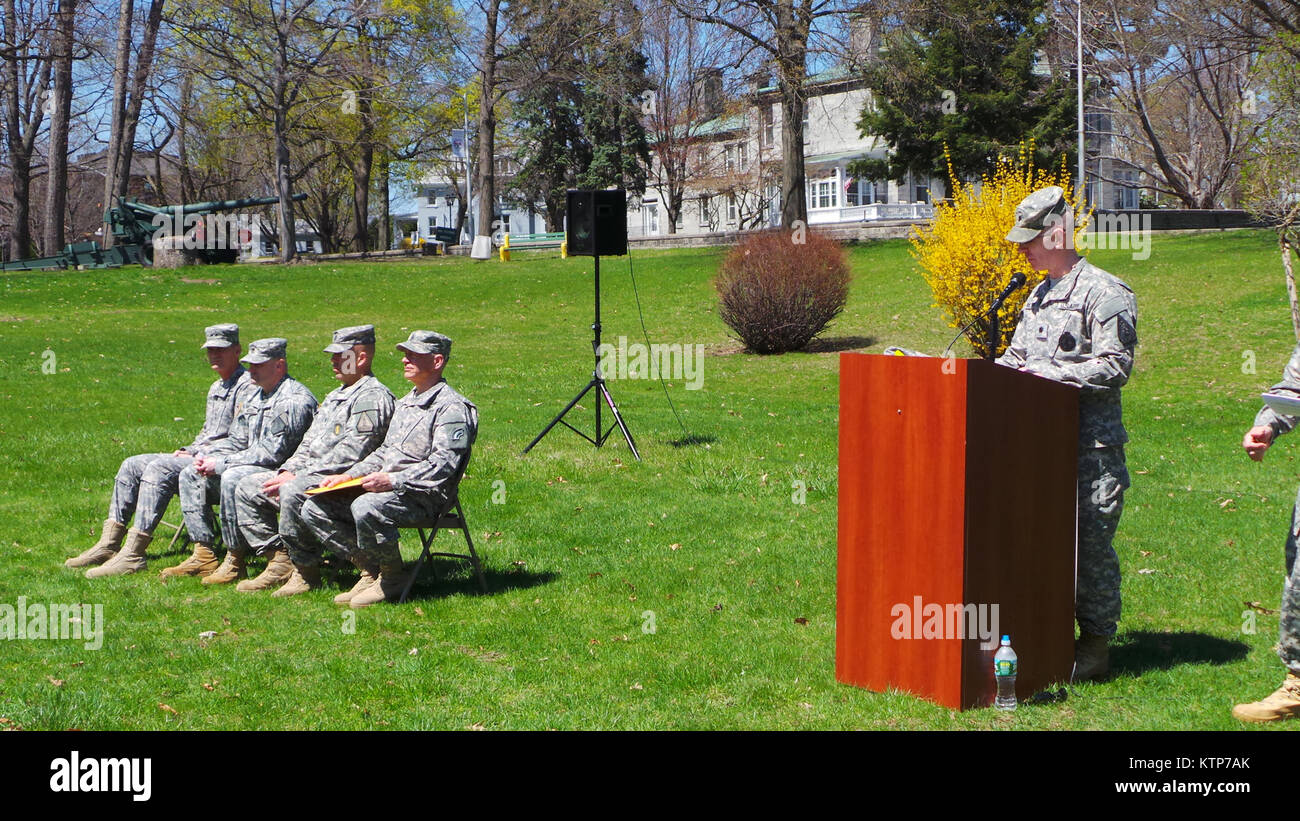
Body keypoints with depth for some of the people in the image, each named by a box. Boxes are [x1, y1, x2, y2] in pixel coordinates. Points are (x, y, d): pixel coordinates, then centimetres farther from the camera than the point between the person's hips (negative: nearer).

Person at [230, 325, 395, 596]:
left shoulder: (373, 397, -11)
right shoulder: (335, 396, 23)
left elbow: (350, 454, -20)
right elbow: (309, 442, 23)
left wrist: (298, 478, -20)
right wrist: (288, 471, 2)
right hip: (309, 474, 11)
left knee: (293, 493, -37)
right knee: (247, 487, 4)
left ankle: (306, 571, -22)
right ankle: (280, 561, -4)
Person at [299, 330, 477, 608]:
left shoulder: (452, 407, -8)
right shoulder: (406, 403, 22)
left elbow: (443, 464, -19)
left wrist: (394, 481, -28)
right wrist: (348, 476, 11)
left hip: (425, 496, -9)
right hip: (386, 488, 9)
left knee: (366, 507, -37)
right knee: (314, 509, -3)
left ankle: (393, 578, -14)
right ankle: (370, 572, 1)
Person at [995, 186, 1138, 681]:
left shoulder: (1104, 293, -7)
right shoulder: (1039, 295, 19)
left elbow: (1114, 367, -14)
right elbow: (1018, 355, 26)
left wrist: (1049, 373, -18)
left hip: (1092, 441, -8)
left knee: (1090, 541, -3)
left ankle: (1096, 644, 6)